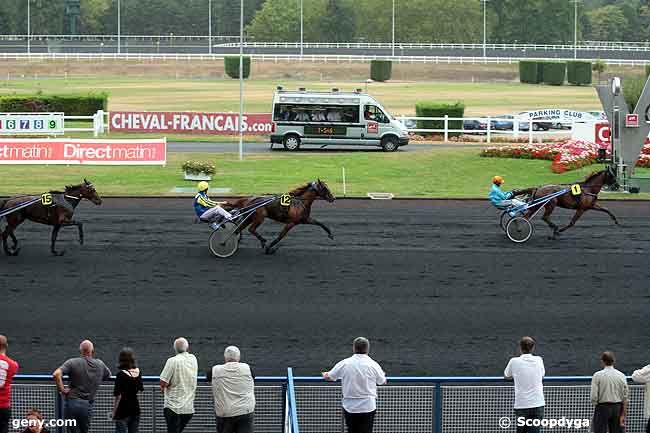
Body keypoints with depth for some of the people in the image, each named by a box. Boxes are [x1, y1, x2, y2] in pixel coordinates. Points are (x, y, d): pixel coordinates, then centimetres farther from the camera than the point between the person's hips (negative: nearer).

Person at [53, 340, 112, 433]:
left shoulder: (73, 362, -5)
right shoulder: (100, 364, 5)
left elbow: (56, 374, -19)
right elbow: (108, 375, 26)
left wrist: (62, 390, -9)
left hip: (72, 402, -3)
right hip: (88, 405, 3)